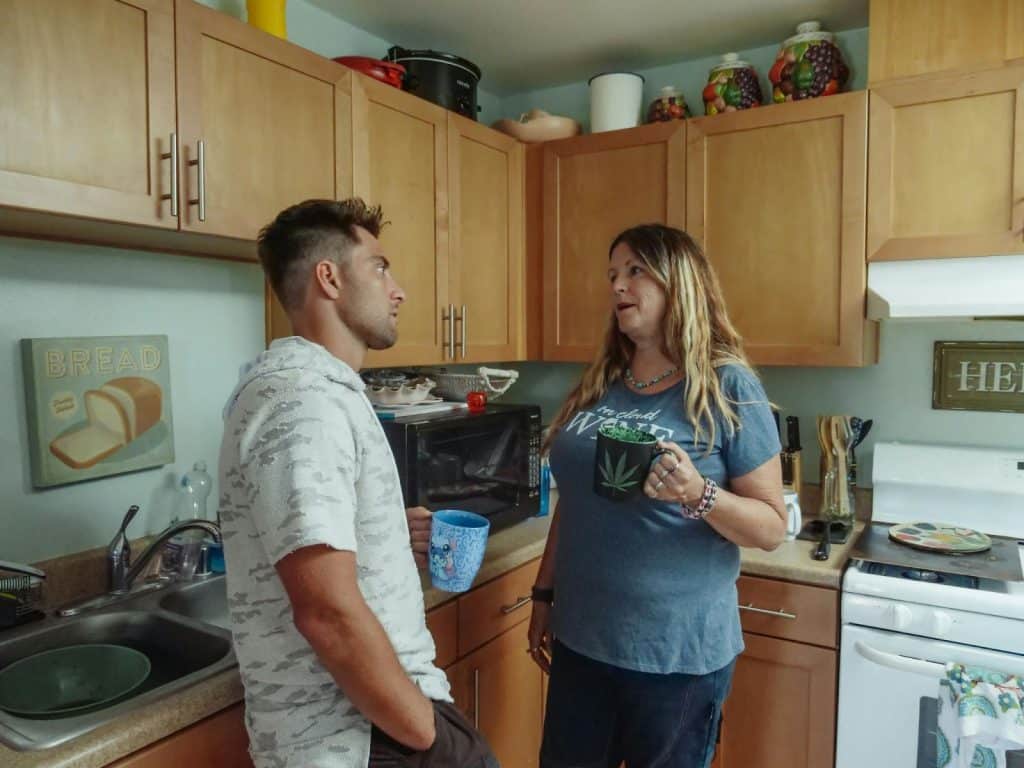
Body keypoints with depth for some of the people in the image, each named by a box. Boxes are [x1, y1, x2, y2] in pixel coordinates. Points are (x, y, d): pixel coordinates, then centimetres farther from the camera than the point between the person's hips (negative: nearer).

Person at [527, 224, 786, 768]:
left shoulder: (729, 388, -11)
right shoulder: (597, 385, 4)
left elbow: (772, 527, -10)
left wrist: (698, 494, -28)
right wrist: (545, 594, 13)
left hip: (676, 654, -5)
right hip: (580, 641, 5)